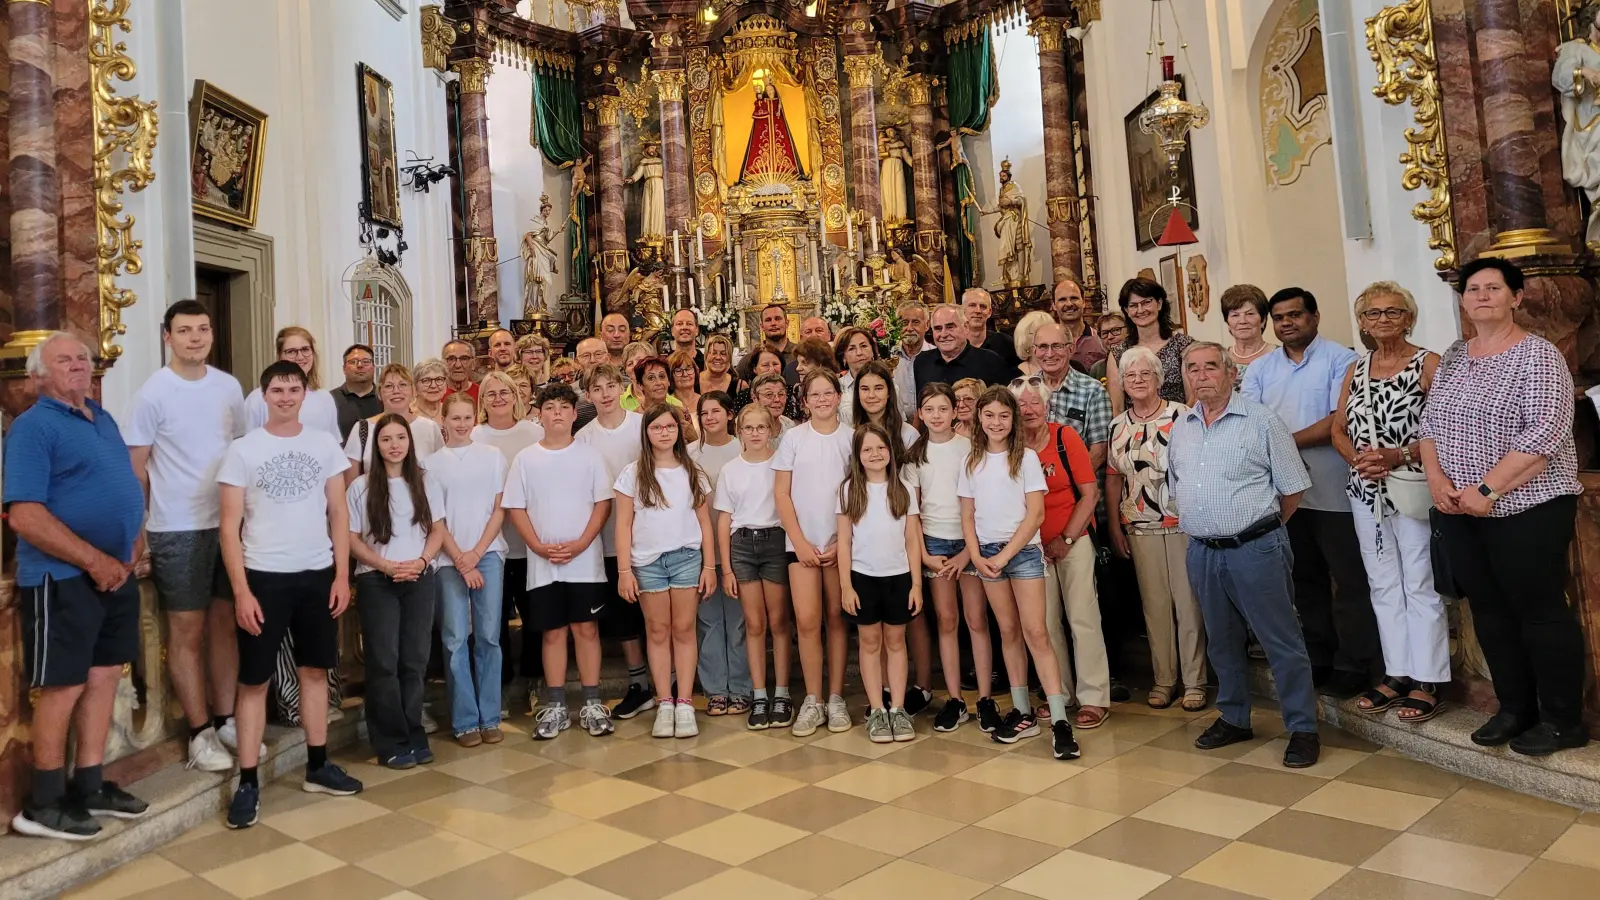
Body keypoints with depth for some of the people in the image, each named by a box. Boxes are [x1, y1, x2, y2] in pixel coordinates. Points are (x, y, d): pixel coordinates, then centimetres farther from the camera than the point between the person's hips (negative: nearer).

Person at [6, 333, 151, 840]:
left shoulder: (103, 419, 14)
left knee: (104, 677, 13)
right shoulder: (32, 426, -12)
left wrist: (133, 540, 7)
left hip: (116, 572, 8)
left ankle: (90, 786, 24)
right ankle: (44, 803, 14)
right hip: (62, 578, -8)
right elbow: (24, 516, -20)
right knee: (63, 687, 0)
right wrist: (94, 560, -20)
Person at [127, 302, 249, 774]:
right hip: (177, 529, -4)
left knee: (224, 621, 11)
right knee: (187, 630, 4)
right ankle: (200, 732, 13)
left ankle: (226, 720, 21)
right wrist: (136, 531, -7)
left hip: (229, 522, 5)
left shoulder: (229, 387, 5)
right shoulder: (153, 393, -8)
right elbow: (136, 468, -6)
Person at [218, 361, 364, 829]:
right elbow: (230, 526, -6)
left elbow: (339, 512, 4)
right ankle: (248, 782, 11)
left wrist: (342, 575, -2)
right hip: (264, 577, -3)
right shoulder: (243, 450, -5)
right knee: (254, 681, 3)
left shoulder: (325, 444, 2)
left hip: (317, 574, 3)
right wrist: (241, 591, -11)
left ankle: (317, 766, 24)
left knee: (315, 670, 13)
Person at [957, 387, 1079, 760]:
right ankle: (1022, 712, 16)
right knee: (1009, 631, 8)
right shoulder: (971, 462, 9)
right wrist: (976, 556, -5)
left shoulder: (1026, 457, -1)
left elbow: (1036, 513, -6)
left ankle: (1059, 720, -9)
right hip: (987, 552, 3)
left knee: (1036, 633, -9)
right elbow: (968, 515, 9)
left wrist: (1006, 555, -11)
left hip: (1023, 550, -3)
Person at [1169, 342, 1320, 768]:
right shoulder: (1180, 428, 10)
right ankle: (1234, 719, 31)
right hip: (1202, 552, 6)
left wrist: (1260, 527, 3)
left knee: (1282, 642, 2)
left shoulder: (1262, 421, -7)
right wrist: (1201, 526, 14)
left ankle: (1302, 729, 14)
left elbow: (1293, 489, -3)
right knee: (1222, 641, 17)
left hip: (1255, 549, -5)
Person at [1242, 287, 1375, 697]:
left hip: (1335, 492, -5)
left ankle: (1353, 665, 13)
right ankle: (1318, 659, 27)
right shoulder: (1260, 369, 11)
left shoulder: (1340, 359, -5)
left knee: (1350, 581, 2)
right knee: (1306, 579, 15)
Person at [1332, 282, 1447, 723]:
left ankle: (1427, 681, 8)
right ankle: (1397, 674, 21)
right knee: (1383, 584, 11)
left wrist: (1399, 456, -20)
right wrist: (1358, 458, -8)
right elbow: (1339, 429, 10)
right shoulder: (1355, 369, 12)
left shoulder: (1428, 364, -4)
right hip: (1365, 489, 5)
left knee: (1419, 584, -1)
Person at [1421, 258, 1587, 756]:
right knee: (1489, 611, 12)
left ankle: (1562, 721, 15)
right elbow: (1429, 423, 12)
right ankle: (1515, 709, 26)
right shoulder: (1452, 358, 11)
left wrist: (1487, 490, -20)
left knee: (1540, 611, 1)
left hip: (1526, 509, -6)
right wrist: (1436, 478, -5)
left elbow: (1545, 434, -18)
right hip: (1460, 511, 6)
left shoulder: (1537, 355, -9)